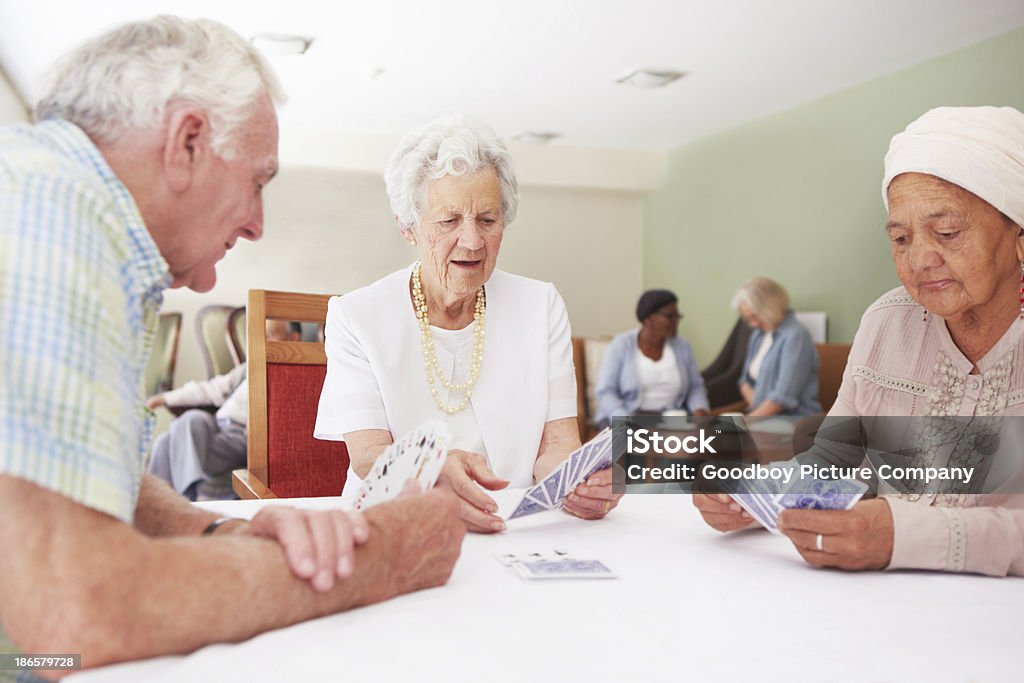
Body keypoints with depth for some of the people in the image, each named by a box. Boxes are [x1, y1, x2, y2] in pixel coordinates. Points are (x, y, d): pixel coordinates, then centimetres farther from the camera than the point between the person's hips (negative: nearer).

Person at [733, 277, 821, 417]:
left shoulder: (796, 336, -10)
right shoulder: (758, 335, 15)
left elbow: (784, 396, -17)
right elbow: (746, 379, 20)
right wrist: (756, 404, -1)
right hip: (763, 416, 7)